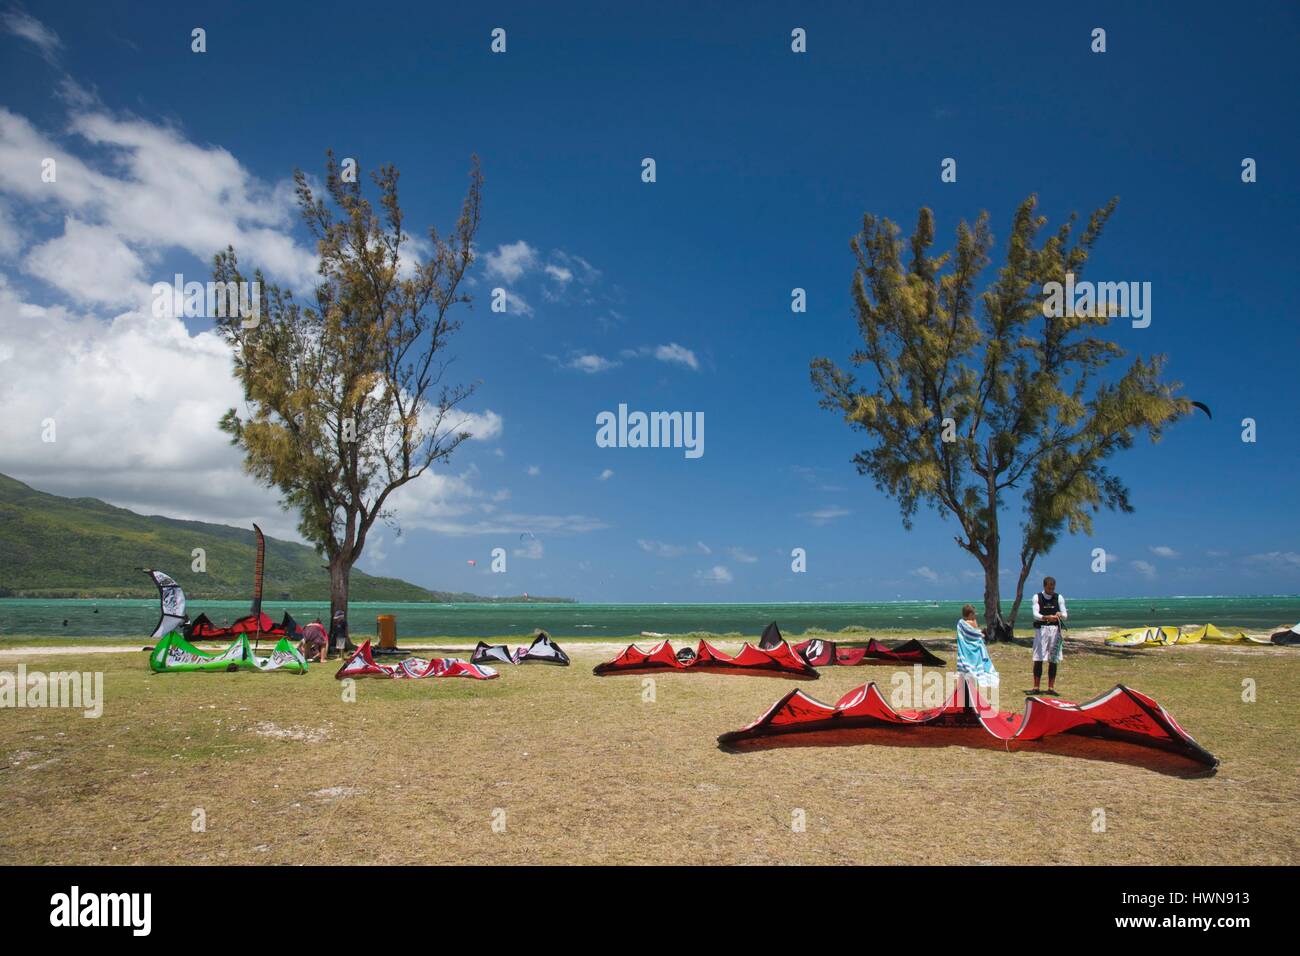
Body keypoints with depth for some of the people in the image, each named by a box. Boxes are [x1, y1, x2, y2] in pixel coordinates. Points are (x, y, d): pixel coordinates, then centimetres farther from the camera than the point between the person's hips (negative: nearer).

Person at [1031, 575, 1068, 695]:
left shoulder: (1059, 598, 6)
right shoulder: (1037, 597, 0)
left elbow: (1065, 616, 2)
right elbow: (1035, 614, -11)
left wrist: (1060, 615, -22)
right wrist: (1047, 617, -30)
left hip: (1055, 630, 2)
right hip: (1040, 629, -2)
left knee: (1053, 660, 4)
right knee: (1038, 659, -3)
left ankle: (1051, 687, 10)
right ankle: (1036, 687, 1)